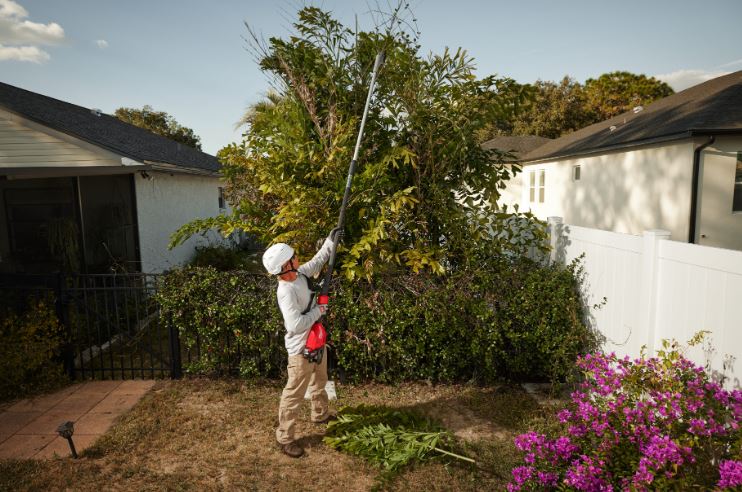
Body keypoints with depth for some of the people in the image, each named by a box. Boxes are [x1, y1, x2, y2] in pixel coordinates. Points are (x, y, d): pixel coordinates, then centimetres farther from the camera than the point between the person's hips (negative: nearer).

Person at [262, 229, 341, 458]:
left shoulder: (299, 274, -5)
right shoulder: (286, 291, -31)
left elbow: (316, 262, 16)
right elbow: (296, 324, -36)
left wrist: (330, 242, 12)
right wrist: (319, 310, -23)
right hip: (301, 349, -9)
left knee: (319, 381, 29)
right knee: (294, 394, 4)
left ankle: (320, 414, 53)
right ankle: (284, 437, 20)